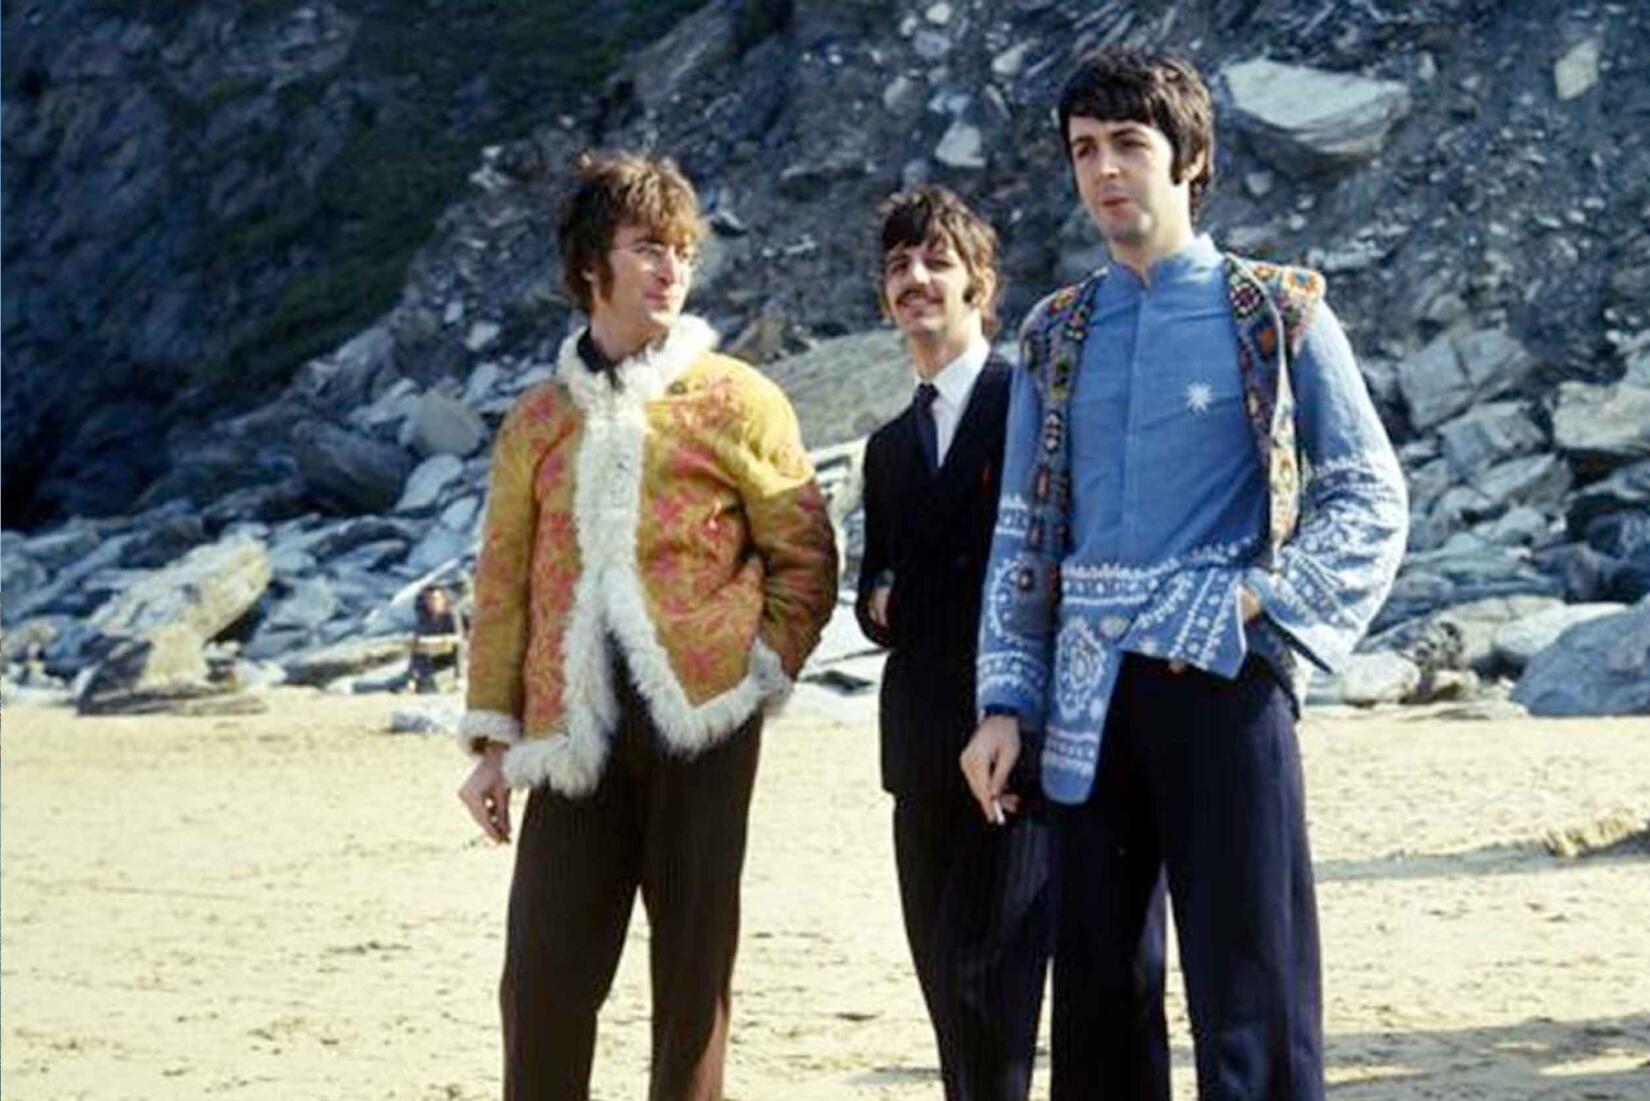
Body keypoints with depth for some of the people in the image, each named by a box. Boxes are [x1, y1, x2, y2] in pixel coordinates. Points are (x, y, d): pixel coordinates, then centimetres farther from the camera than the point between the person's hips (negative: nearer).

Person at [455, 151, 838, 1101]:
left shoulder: (738, 401, 5)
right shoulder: (541, 419, 13)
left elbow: (807, 556, 5)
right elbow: (503, 584, 14)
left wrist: (757, 679, -6)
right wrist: (494, 737, 9)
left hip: (699, 725, -2)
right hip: (575, 738, 3)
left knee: (694, 970, 2)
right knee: (543, 978, 0)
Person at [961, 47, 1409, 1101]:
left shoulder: (1276, 313, 2)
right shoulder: (1057, 335, 13)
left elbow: (1371, 499, 0)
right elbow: (1024, 534, 14)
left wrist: (1253, 605, -12)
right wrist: (1006, 699, 5)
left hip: (1223, 677, -4)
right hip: (1090, 696, 4)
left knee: (1248, 988, -6)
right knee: (1099, 984, 8)